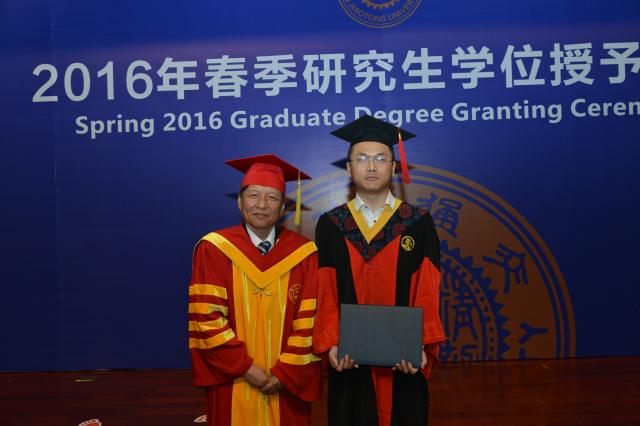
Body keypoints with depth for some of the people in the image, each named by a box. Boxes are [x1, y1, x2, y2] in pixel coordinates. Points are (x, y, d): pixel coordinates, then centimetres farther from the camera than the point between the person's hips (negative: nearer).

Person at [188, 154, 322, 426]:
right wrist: (245, 367, -12)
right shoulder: (213, 249, -6)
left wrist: (284, 373, -10)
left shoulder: (303, 254, -3)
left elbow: (308, 322, -4)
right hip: (233, 384, -1)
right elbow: (207, 317, -9)